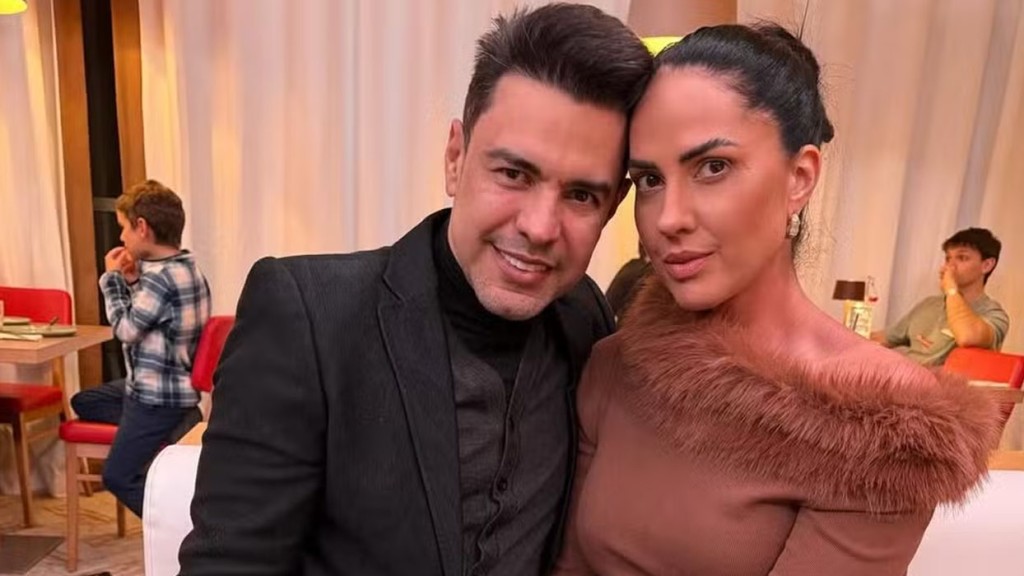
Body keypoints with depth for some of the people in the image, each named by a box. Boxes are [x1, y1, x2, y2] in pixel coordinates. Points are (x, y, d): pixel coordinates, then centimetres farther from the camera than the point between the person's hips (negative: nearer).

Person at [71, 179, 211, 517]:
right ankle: (175, 427, 6)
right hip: (155, 385, 10)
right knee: (82, 403, 24)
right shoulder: (183, 266, 5)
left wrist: (112, 278, -6)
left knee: (118, 477, -1)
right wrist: (132, 280, 4)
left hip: (158, 396, -10)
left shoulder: (162, 275, -25)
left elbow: (126, 330, -15)